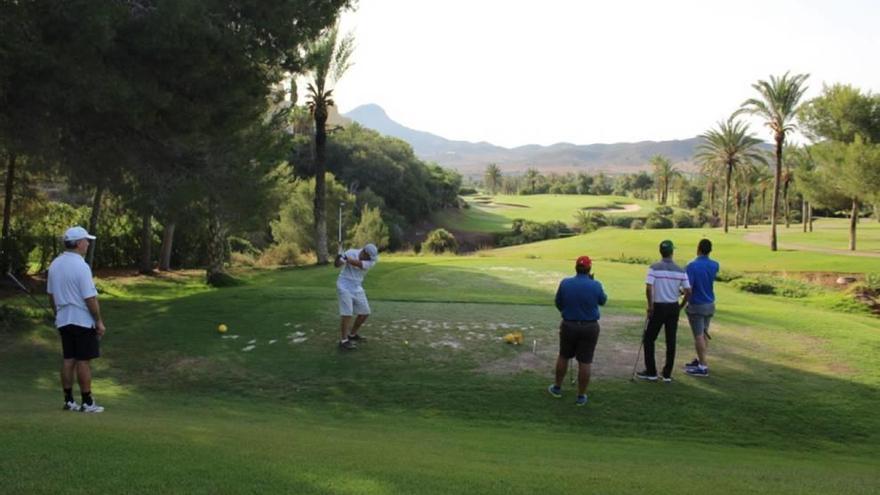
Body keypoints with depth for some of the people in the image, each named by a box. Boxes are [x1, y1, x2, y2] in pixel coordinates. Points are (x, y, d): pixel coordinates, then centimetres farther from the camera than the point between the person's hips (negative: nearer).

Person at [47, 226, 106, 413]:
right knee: (84, 361, -2)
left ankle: (68, 400, 13)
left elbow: (51, 295, 13)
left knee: (68, 360, 11)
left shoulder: (55, 264, 5)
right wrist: (99, 321, -10)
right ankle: (87, 403, 2)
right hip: (83, 321, -7)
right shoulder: (81, 266, -19)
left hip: (64, 321, 7)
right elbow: (90, 298, -18)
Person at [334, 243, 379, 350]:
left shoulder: (371, 260, -7)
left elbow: (359, 264, -25)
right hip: (345, 286, -5)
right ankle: (343, 341, -14)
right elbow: (337, 265, -21)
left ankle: (352, 334, 27)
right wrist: (338, 258, -43)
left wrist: (346, 258, -36)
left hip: (357, 288, 5)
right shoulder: (351, 253, -13)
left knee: (364, 312, 8)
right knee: (347, 313, -15)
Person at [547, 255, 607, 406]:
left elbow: (558, 304, 3)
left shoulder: (565, 283, -9)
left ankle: (557, 388, 32)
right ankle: (581, 396, 11)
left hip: (569, 325, 1)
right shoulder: (595, 285, -13)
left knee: (563, 356, 20)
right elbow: (603, 301, 7)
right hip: (589, 327, -1)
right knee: (585, 362, 4)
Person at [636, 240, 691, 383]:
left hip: (658, 307, -3)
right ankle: (667, 374, 10)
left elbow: (649, 288, -20)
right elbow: (688, 291, -1)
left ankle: (651, 372, 9)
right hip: (673, 307, 3)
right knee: (671, 341, 8)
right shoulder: (680, 270, 0)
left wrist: (650, 305, -9)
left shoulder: (654, 268, -11)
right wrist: (681, 306, 12)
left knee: (649, 339, 9)